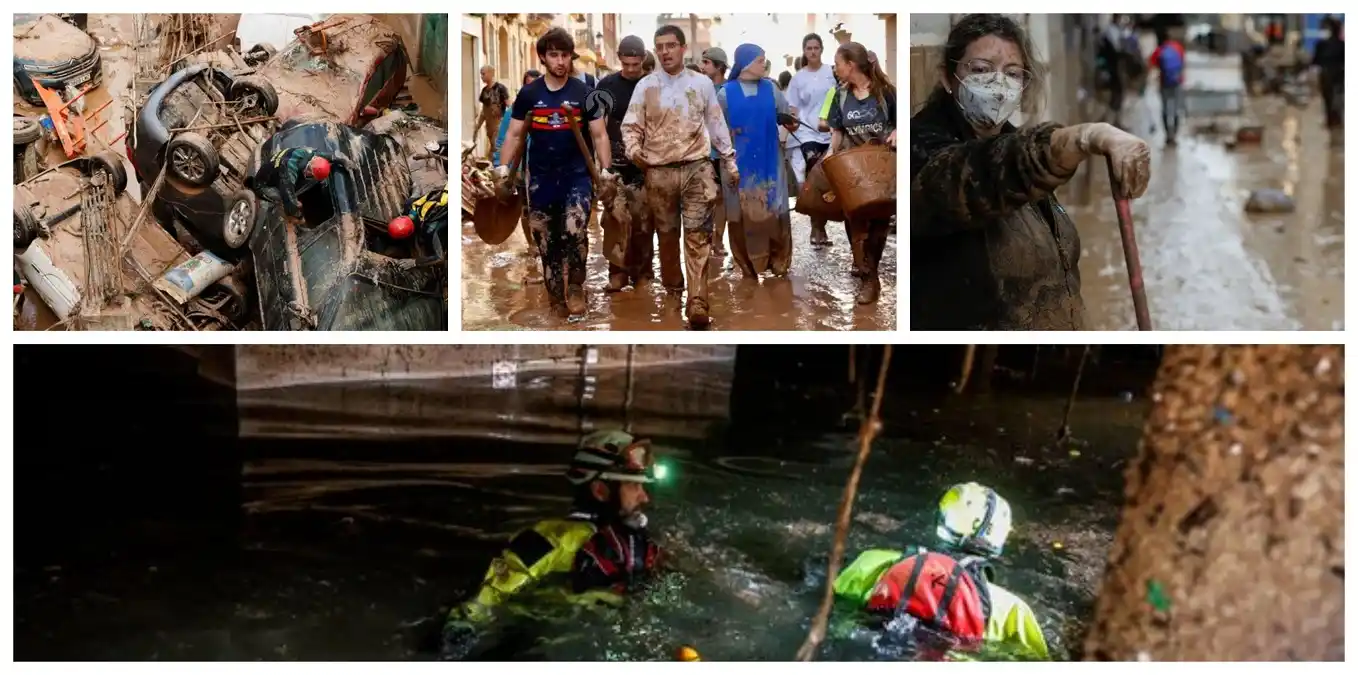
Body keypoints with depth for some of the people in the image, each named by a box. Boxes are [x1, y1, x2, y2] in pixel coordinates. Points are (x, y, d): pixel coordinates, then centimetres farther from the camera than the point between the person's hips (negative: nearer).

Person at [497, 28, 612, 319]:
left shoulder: (584, 93, -1)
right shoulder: (528, 93, 2)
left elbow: (599, 135, 1)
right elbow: (515, 134, 6)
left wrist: (605, 169, -12)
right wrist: (503, 166, -7)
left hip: (577, 176, -2)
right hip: (541, 179, 2)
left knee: (575, 231, -21)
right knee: (546, 244, 7)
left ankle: (576, 288, -1)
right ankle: (557, 301, 20)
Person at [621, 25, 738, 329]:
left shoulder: (702, 83, 5)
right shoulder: (646, 85, 3)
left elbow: (717, 126, 11)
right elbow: (630, 125, 2)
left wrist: (730, 163, 12)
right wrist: (633, 149, -19)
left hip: (696, 168, -1)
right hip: (659, 172, 1)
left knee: (698, 235, -8)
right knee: (667, 234, 11)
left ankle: (697, 302, -14)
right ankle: (672, 289, 28)